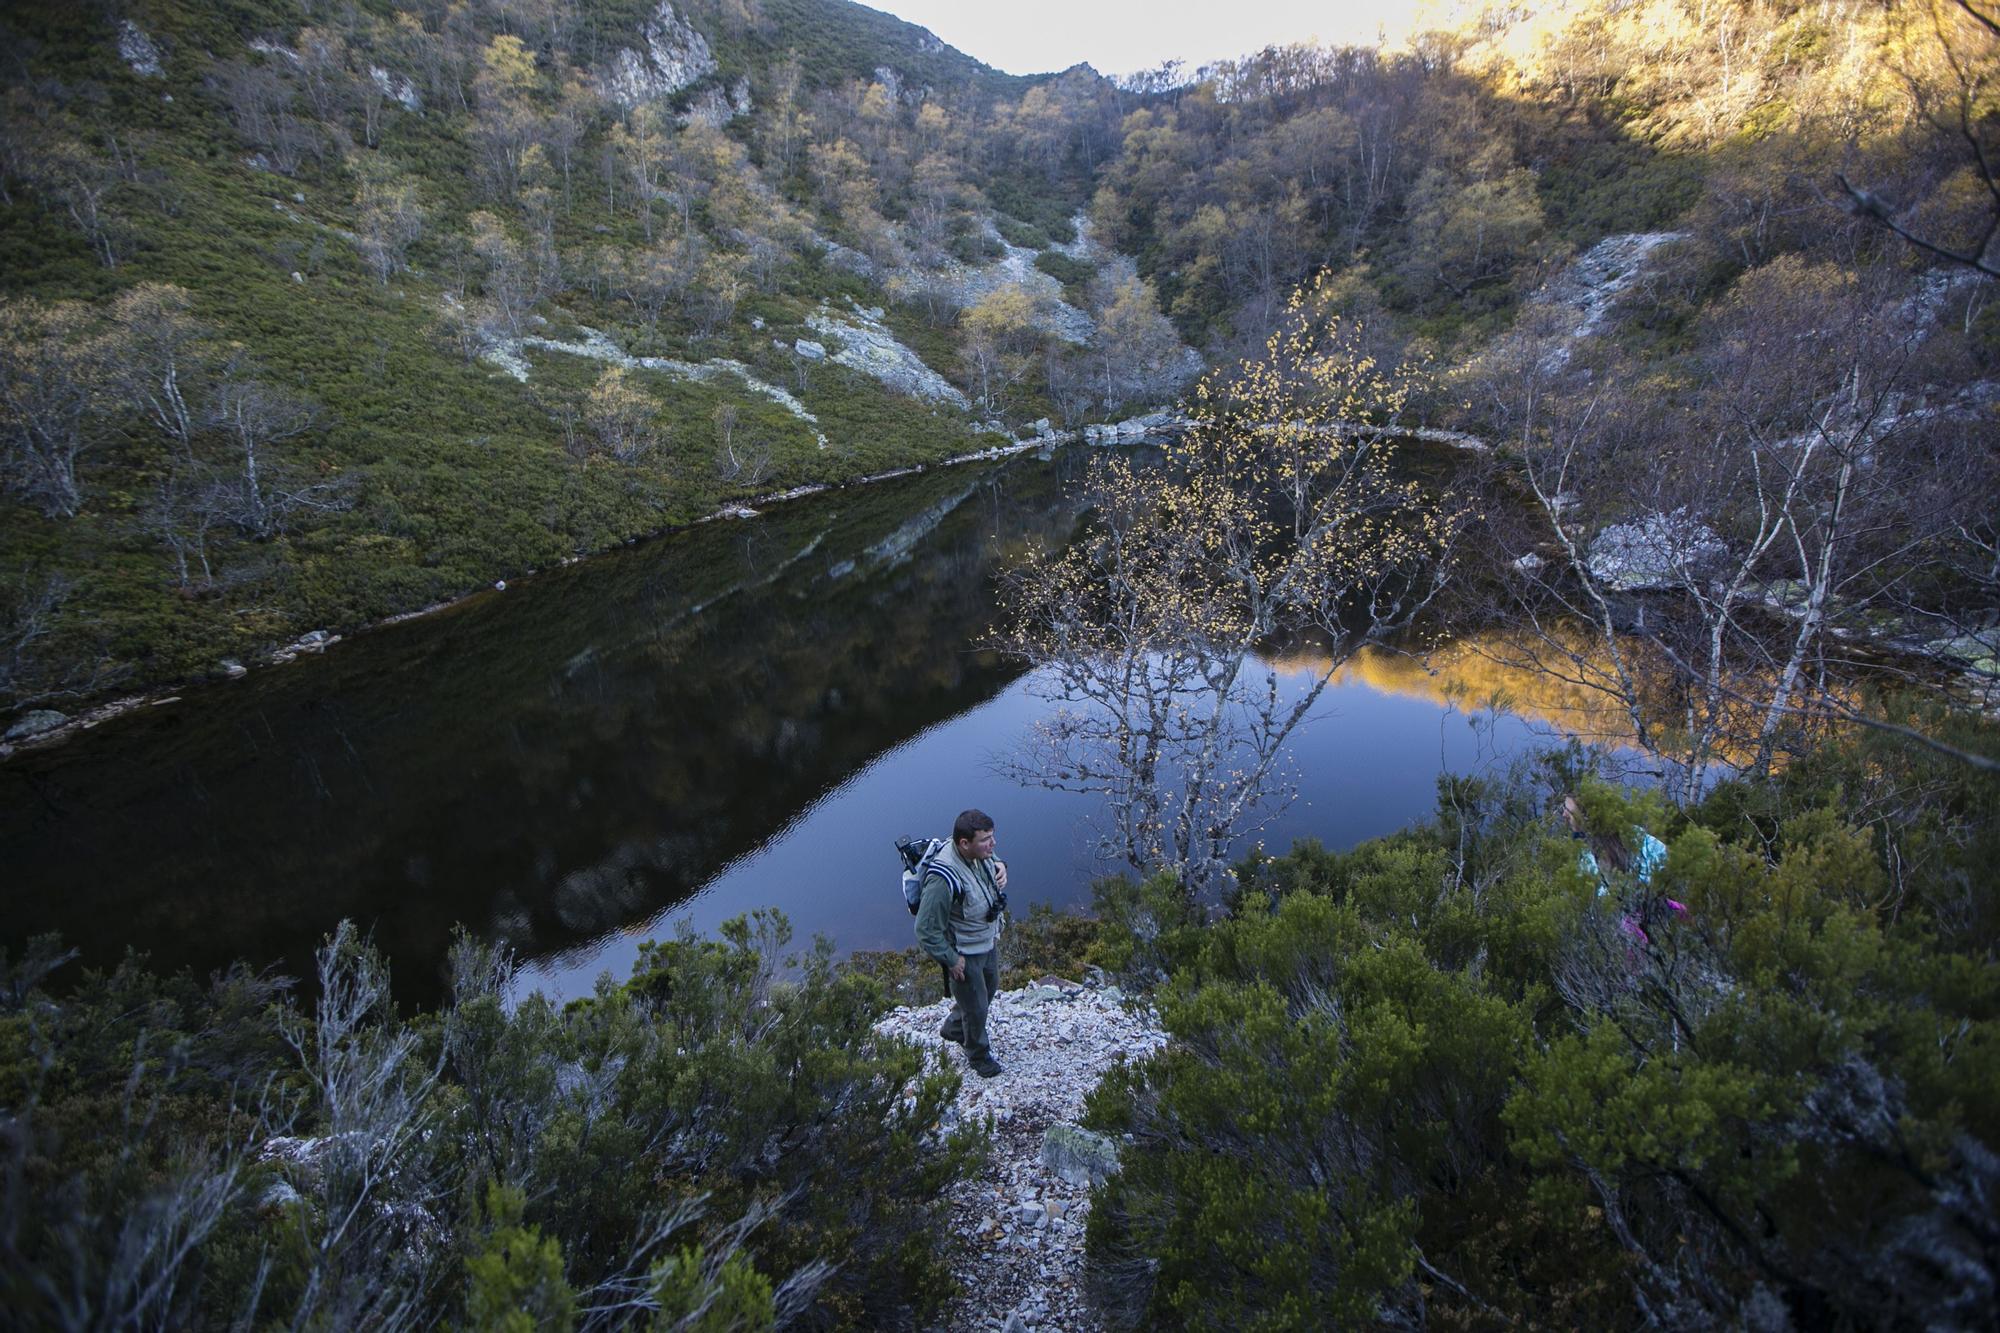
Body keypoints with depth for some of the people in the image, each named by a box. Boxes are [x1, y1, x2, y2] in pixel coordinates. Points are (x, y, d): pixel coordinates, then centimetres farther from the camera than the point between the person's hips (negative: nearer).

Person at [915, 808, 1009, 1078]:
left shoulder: (979, 854, -17)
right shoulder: (943, 880, -40)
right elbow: (926, 931, -30)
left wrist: (999, 866, -11)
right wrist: (951, 960, -19)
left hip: (989, 941, 8)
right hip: (965, 954, -8)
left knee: (990, 986, 30)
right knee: (976, 1007, 15)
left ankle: (953, 1028, 58)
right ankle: (978, 1055, 46)